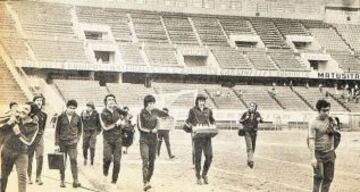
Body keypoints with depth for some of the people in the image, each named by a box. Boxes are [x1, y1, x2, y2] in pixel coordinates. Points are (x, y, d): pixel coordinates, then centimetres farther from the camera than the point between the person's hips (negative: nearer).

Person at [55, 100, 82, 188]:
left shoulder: (77, 118, 1)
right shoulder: (61, 117, -3)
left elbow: (80, 130, 13)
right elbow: (57, 130, 1)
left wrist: (77, 139, 3)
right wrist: (57, 143, -2)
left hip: (72, 143, 0)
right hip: (62, 142, 0)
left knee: (74, 161, -11)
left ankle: (75, 181, -13)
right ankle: (62, 181, 15)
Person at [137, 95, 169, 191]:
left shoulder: (155, 111, 7)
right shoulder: (141, 114, -8)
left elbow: (163, 114, 25)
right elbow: (140, 127, -11)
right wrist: (150, 131, -11)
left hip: (153, 139, 6)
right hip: (144, 140, -5)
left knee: (152, 161, 7)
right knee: (145, 160, -17)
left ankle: (148, 180, 19)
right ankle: (145, 183, -25)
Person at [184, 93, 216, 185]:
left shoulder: (208, 110, 14)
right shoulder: (192, 110, 6)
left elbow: (212, 121, 24)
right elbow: (188, 122, 9)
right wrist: (191, 127, -10)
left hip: (207, 135, 3)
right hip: (197, 136, -3)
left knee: (209, 156, -4)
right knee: (197, 157, -1)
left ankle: (204, 174, 16)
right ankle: (198, 177, 11)